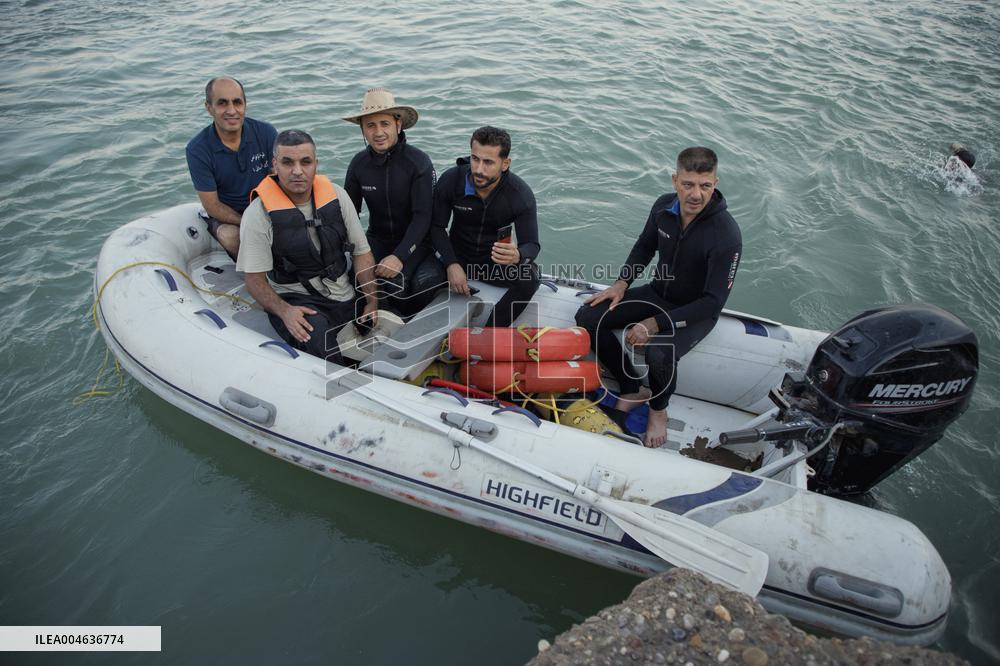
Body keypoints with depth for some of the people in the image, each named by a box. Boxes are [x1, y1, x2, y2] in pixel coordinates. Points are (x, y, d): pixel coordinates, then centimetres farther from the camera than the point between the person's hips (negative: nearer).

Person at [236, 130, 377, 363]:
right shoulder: (258, 214, -8)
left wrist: (372, 302, -2)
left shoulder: (337, 196, 3)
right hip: (295, 300, -4)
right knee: (316, 334, -35)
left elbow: (361, 253, 7)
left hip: (346, 297, 5)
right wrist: (285, 312, -25)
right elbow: (254, 279, -8)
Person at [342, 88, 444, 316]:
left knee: (394, 282, -30)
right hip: (376, 239, 4)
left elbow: (423, 216, -18)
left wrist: (400, 256, -29)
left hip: (414, 242, -4)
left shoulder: (419, 162, -14)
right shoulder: (359, 163, 0)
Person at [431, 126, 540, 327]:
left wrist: (518, 256, -45)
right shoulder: (451, 180, -15)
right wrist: (452, 264, -24)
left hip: (497, 259, 0)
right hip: (458, 255, 1)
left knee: (529, 278, -30)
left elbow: (531, 245, -18)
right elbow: (437, 227, -8)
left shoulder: (521, 194, -18)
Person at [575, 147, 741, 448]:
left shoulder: (726, 235, -28)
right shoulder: (664, 206, -10)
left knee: (659, 354, -36)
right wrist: (622, 283, -3)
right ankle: (631, 389, 5)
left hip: (696, 311, -6)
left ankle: (658, 409, 0)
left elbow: (714, 302, -25)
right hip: (658, 293, 6)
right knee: (588, 317, -10)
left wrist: (656, 324, -29)